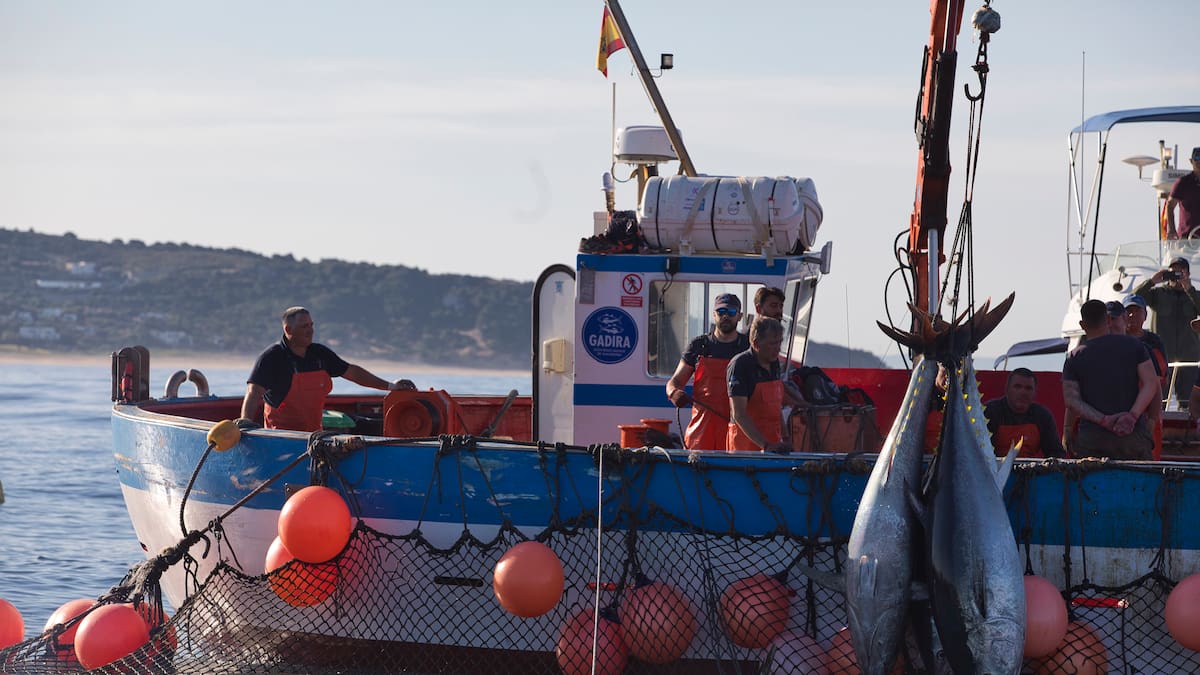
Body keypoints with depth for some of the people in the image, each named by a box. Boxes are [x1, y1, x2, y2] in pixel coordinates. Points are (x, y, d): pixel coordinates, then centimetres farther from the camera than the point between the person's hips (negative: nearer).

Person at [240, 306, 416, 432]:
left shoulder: (320, 354, 12)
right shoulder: (271, 357, -8)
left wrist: (389, 386, 21)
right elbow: (253, 393, -17)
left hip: (314, 432, 6)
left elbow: (352, 372, 22)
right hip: (281, 434, -6)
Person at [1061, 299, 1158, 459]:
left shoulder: (1074, 357, 6)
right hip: (1134, 433, 0)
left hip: (1091, 439, 0)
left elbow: (1071, 401, -4)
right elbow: (1151, 383, -3)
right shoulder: (1133, 345, 7)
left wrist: (1104, 420, -9)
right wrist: (1133, 416, -11)